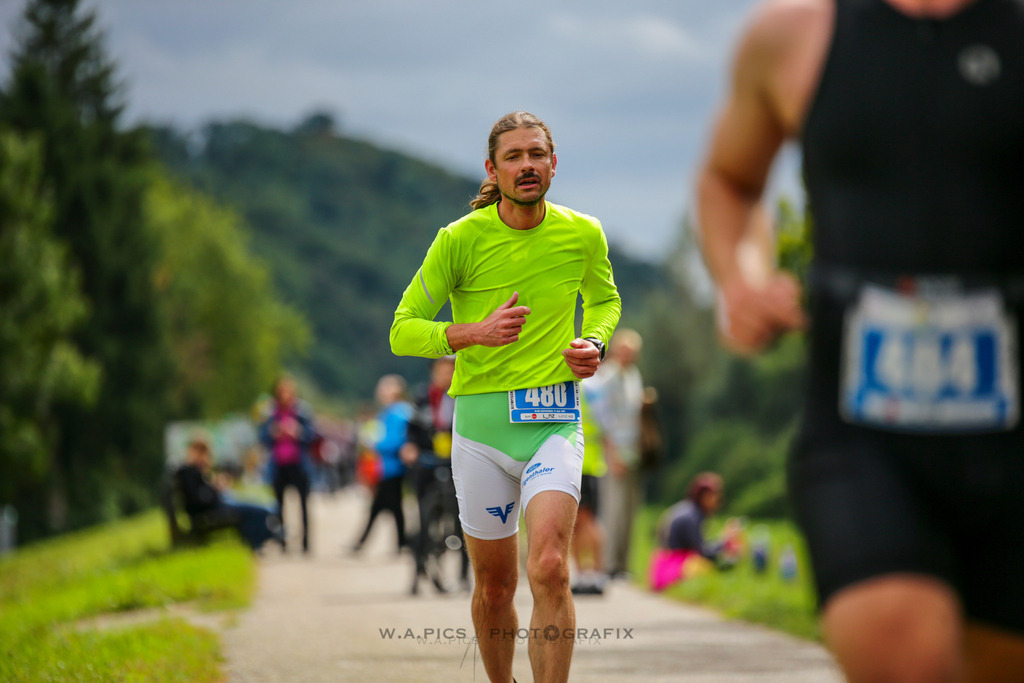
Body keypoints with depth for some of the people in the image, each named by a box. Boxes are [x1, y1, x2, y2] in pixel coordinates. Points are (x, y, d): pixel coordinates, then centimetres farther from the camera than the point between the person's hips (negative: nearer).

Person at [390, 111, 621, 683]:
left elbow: (605, 298, 23)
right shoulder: (461, 239, -6)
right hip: (481, 423, 0)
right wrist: (476, 332, -19)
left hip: (555, 420, 0)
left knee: (549, 570, -20)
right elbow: (403, 330, -2)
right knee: (495, 586, 9)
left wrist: (594, 343, 1)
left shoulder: (583, 235, 1)